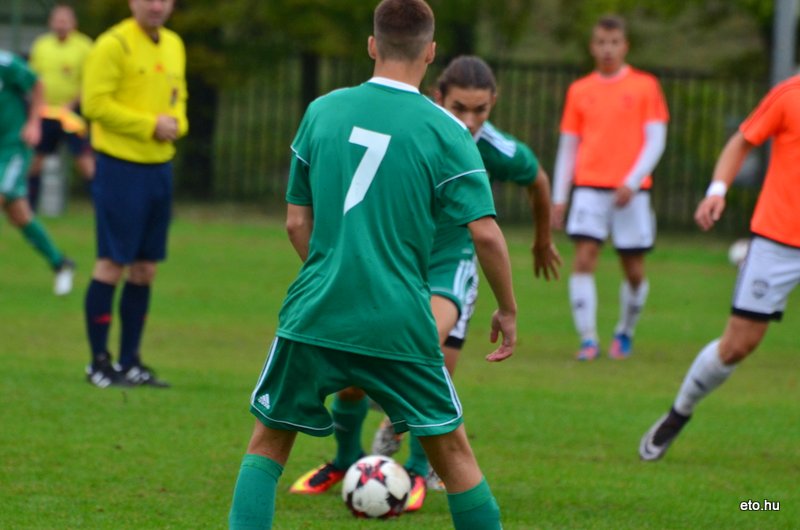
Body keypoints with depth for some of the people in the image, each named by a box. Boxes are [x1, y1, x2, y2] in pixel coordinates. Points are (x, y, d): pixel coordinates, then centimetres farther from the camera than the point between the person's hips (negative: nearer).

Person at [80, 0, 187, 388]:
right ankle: (99, 362, 2)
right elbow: (95, 103, -16)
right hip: (120, 165, -7)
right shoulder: (114, 45, -11)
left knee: (145, 269, 10)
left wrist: (176, 123, -1)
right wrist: (150, 125, -16)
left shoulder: (174, 46, 13)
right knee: (112, 264, -5)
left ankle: (130, 361, 17)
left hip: (160, 166, 7)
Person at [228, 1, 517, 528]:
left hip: (315, 314, 2)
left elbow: (297, 221, 10)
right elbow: (485, 232, -9)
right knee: (452, 449, 13)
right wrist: (508, 311, 4)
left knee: (268, 443, 14)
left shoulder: (323, 111, 5)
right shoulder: (445, 131, -4)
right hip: (400, 324, -1)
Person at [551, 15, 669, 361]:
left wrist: (632, 182, -14)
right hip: (590, 188, 1)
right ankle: (588, 340, -13)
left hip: (631, 191, -1)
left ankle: (625, 333, 25)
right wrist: (559, 198, 9)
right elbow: (568, 146, 14)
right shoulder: (580, 91, 10)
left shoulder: (645, 86, 3)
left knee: (634, 270, 3)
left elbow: (656, 140, -2)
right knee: (583, 260, -14)